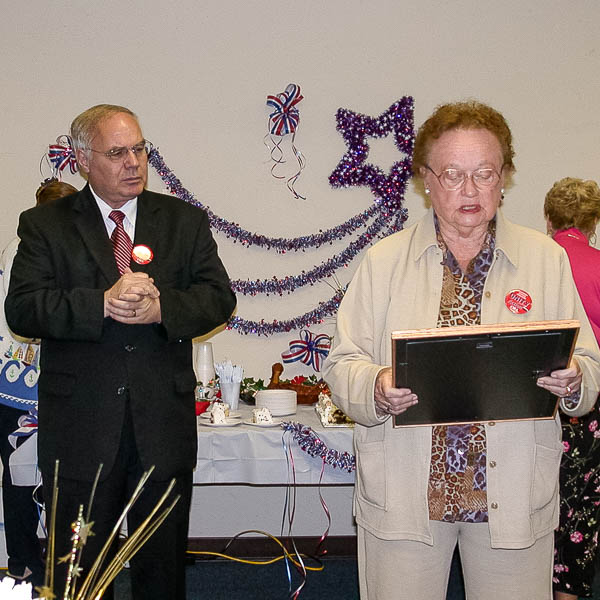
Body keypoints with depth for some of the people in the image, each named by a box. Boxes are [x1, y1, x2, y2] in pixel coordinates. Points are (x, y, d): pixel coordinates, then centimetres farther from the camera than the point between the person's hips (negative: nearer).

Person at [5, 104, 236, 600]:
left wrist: (162, 307, -19)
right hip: (81, 429, -1)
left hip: (164, 428, 2)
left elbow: (219, 298, 0)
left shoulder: (185, 221, 8)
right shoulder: (45, 225, 3)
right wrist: (101, 304, -23)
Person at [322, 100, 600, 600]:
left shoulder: (547, 258, 6)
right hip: (404, 498, 0)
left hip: (514, 500, 1)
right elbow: (343, 362, 1)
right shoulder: (384, 261, 3)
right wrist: (377, 387, -20)